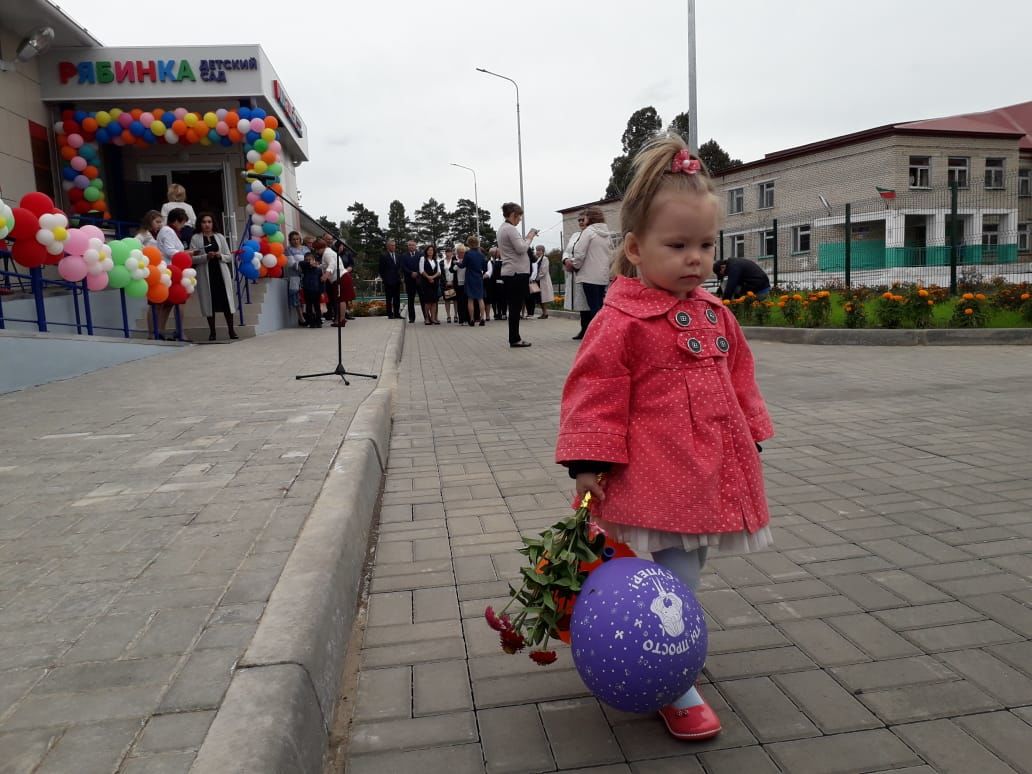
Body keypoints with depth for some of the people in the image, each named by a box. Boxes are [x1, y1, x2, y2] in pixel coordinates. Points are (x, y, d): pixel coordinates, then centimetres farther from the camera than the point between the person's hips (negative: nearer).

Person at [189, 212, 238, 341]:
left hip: (221, 272, 1)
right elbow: (192, 258, -4)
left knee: (226, 301, -3)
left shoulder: (220, 237, 10)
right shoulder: (195, 238, 3)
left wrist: (220, 256, -10)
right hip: (205, 274, -1)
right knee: (209, 302, 1)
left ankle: (231, 330, 3)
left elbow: (229, 257, 9)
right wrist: (206, 256, -18)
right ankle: (212, 332, 9)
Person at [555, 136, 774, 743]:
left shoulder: (715, 315, 9)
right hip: (657, 476, -8)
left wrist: (750, 438, 18)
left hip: (713, 469, 8)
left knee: (685, 570, 21)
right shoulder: (622, 322, -14)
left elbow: (739, 379, 19)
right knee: (676, 579, -2)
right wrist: (588, 463, -17)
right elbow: (596, 393, -15)